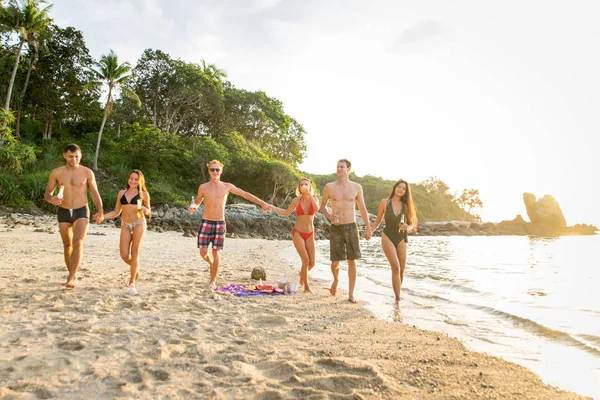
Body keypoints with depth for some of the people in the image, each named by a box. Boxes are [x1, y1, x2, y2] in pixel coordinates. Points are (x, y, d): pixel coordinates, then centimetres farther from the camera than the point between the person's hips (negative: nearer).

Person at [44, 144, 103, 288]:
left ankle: (71, 278, -18)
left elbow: (95, 194, 0)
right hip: (63, 212, 2)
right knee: (67, 245, 12)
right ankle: (72, 273, 30)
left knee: (78, 243, -18)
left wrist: (100, 211, -15)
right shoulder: (56, 173, 1)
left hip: (81, 212, -2)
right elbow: (47, 193, 7)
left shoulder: (87, 172, -2)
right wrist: (51, 199, -18)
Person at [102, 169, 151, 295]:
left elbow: (148, 211, 12)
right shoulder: (121, 193, 12)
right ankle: (134, 266, 28)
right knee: (124, 255, -7)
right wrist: (102, 216, -1)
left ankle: (132, 282, 3)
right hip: (125, 225, 2)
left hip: (139, 223, -2)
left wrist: (145, 210, -11)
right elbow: (116, 212, 13)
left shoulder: (143, 194, 5)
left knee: (135, 252, -6)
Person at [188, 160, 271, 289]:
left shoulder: (227, 186, 1)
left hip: (220, 224, 0)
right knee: (203, 252, -2)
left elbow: (245, 194, 8)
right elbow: (197, 202, 13)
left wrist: (262, 203, 7)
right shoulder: (203, 187, 1)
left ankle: (213, 280, 19)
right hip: (205, 223, 0)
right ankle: (211, 264, 34)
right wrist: (192, 208, -12)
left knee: (216, 253, 1)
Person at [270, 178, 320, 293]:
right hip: (298, 233, -2)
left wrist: (309, 194, -26)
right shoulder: (296, 201, -2)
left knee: (312, 263, 0)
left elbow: (316, 209, -22)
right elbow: (286, 213, 12)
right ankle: (306, 287, 5)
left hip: (310, 235, 2)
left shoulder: (314, 199, 1)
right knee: (306, 260, -13)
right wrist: (271, 207, 7)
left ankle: (302, 273, 36)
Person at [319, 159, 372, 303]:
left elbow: (362, 208, 8)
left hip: (351, 227, 1)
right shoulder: (329, 187, 0)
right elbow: (322, 206, 9)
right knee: (335, 261, 0)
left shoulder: (356, 187, 2)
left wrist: (368, 228, 5)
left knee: (352, 261, 2)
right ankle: (335, 280, 34)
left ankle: (351, 294, 12)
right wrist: (329, 216, -12)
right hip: (335, 228, 0)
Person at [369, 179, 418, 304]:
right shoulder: (385, 202, -4)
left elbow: (412, 223, 4)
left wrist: (408, 227, -18)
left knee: (401, 270, 6)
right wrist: (369, 232, -10)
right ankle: (398, 298, -8)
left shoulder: (406, 205, 1)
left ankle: (397, 294, 28)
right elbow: (378, 221, 3)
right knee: (396, 267, -15)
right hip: (388, 237, -3)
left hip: (401, 239, 3)